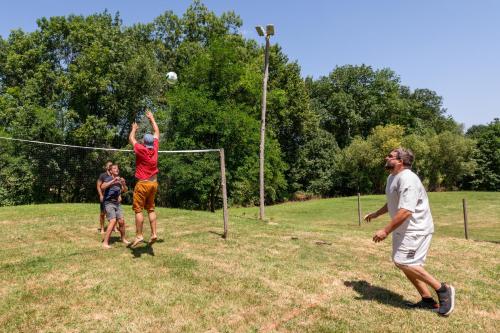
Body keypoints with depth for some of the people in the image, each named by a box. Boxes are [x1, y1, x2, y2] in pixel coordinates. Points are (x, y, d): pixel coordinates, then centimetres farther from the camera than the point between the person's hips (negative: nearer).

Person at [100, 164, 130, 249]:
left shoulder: (120, 179, 10)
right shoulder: (108, 178, -8)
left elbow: (125, 190, 6)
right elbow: (102, 187, -25)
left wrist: (123, 184, -13)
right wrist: (113, 181, -34)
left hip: (117, 203, 6)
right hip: (109, 203, -6)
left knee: (121, 221, 1)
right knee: (113, 221, -19)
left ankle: (123, 238, 22)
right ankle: (105, 242, -14)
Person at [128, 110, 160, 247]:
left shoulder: (141, 149, -12)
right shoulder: (155, 148, 0)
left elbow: (131, 138, 6)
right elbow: (157, 132, 14)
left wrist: (134, 128, 24)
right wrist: (152, 118, 24)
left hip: (142, 183, -5)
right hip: (154, 183, 5)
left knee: (138, 210, 1)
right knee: (151, 209, 12)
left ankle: (139, 235, 0)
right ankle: (154, 233, 8)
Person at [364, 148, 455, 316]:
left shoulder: (407, 179, -23)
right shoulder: (392, 178, 10)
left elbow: (405, 211, -31)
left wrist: (386, 230, -29)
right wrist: (376, 214, 34)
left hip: (416, 229, -10)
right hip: (403, 229, 10)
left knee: (403, 262, -15)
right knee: (404, 263, 11)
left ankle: (443, 289, 0)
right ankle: (428, 300, 22)